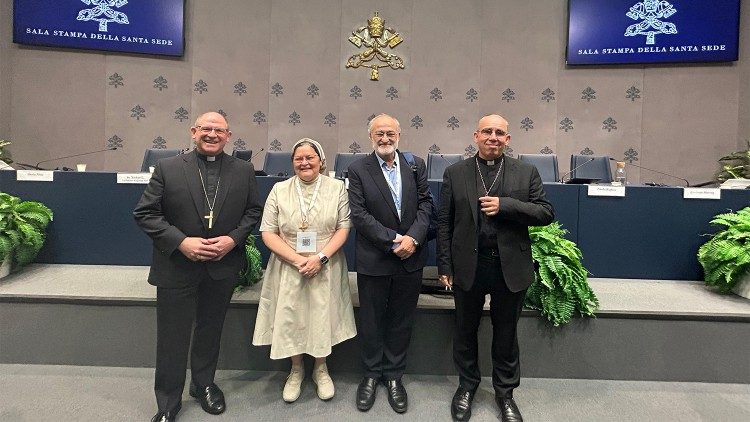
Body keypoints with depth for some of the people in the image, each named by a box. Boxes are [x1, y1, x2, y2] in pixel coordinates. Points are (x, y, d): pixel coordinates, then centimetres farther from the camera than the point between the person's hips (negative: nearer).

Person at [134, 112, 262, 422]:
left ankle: (203, 385, 43)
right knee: (172, 338, 9)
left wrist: (234, 238, -12)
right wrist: (181, 242, -17)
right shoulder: (167, 168, -6)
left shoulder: (243, 171, 0)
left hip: (222, 267, 2)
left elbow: (253, 211, 5)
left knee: (210, 331, 19)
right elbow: (144, 213, -6)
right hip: (177, 266, -1)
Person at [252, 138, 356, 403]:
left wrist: (321, 257, -17)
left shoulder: (337, 188, -1)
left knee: (323, 317, 7)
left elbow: (343, 227, -4)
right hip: (289, 268, 1)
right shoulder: (279, 190, 0)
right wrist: (297, 260, -15)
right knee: (290, 318, 6)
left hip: (326, 268, 0)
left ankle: (321, 369, 30)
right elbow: (268, 233, -4)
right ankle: (296, 370, 30)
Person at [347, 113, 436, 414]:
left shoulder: (416, 165, 4)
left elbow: (426, 204, 1)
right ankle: (372, 374, 33)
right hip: (373, 260, -2)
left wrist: (413, 237, -14)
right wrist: (393, 239, -17)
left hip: (410, 258, 2)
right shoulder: (358, 169, -5)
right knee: (372, 320, 12)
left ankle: (394, 375, 32)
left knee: (402, 320, 14)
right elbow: (359, 214, -12)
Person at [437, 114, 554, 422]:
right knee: (465, 331, 15)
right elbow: (444, 223, 0)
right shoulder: (455, 173, 1)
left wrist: (505, 205, -17)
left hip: (510, 267, 0)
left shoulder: (526, 173, 2)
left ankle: (505, 392, 35)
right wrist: (444, 266, -3)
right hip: (468, 266, 0)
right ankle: (467, 384, 38)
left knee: (506, 334, 15)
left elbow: (546, 213, -3)